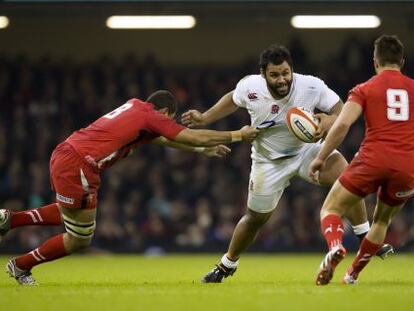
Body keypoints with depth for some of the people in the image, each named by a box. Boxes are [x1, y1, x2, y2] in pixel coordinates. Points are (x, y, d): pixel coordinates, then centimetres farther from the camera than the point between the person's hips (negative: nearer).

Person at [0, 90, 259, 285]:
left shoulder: (135, 107, 17)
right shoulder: (150, 116, -8)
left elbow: (162, 138, 32)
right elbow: (195, 137, -8)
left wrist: (202, 150, 34)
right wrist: (238, 136, 3)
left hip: (64, 154, 9)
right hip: (78, 167, -9)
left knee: (72, 214, 33)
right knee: (79, 240, 5)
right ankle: (21, 266, 19)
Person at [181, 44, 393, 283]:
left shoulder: (312, 86, -27)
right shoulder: (249, 87, -21)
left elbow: (341, 110, -18)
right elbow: (233, 100, 4)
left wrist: (330, 121, -40)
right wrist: (204, 119, 3)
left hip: (307, 149, -1)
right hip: (269, 160, 1)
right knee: (256, 218, 10)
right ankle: (226, 266, 36)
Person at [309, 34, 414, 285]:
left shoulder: (365, 89, 6)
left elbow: (342, 124, -7)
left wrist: (321, 157, -1)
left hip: (373, 161, -3)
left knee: (330, 210, 8)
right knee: (382, 220, 26)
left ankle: (335, 247, -24)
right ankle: (353, 273, 23)